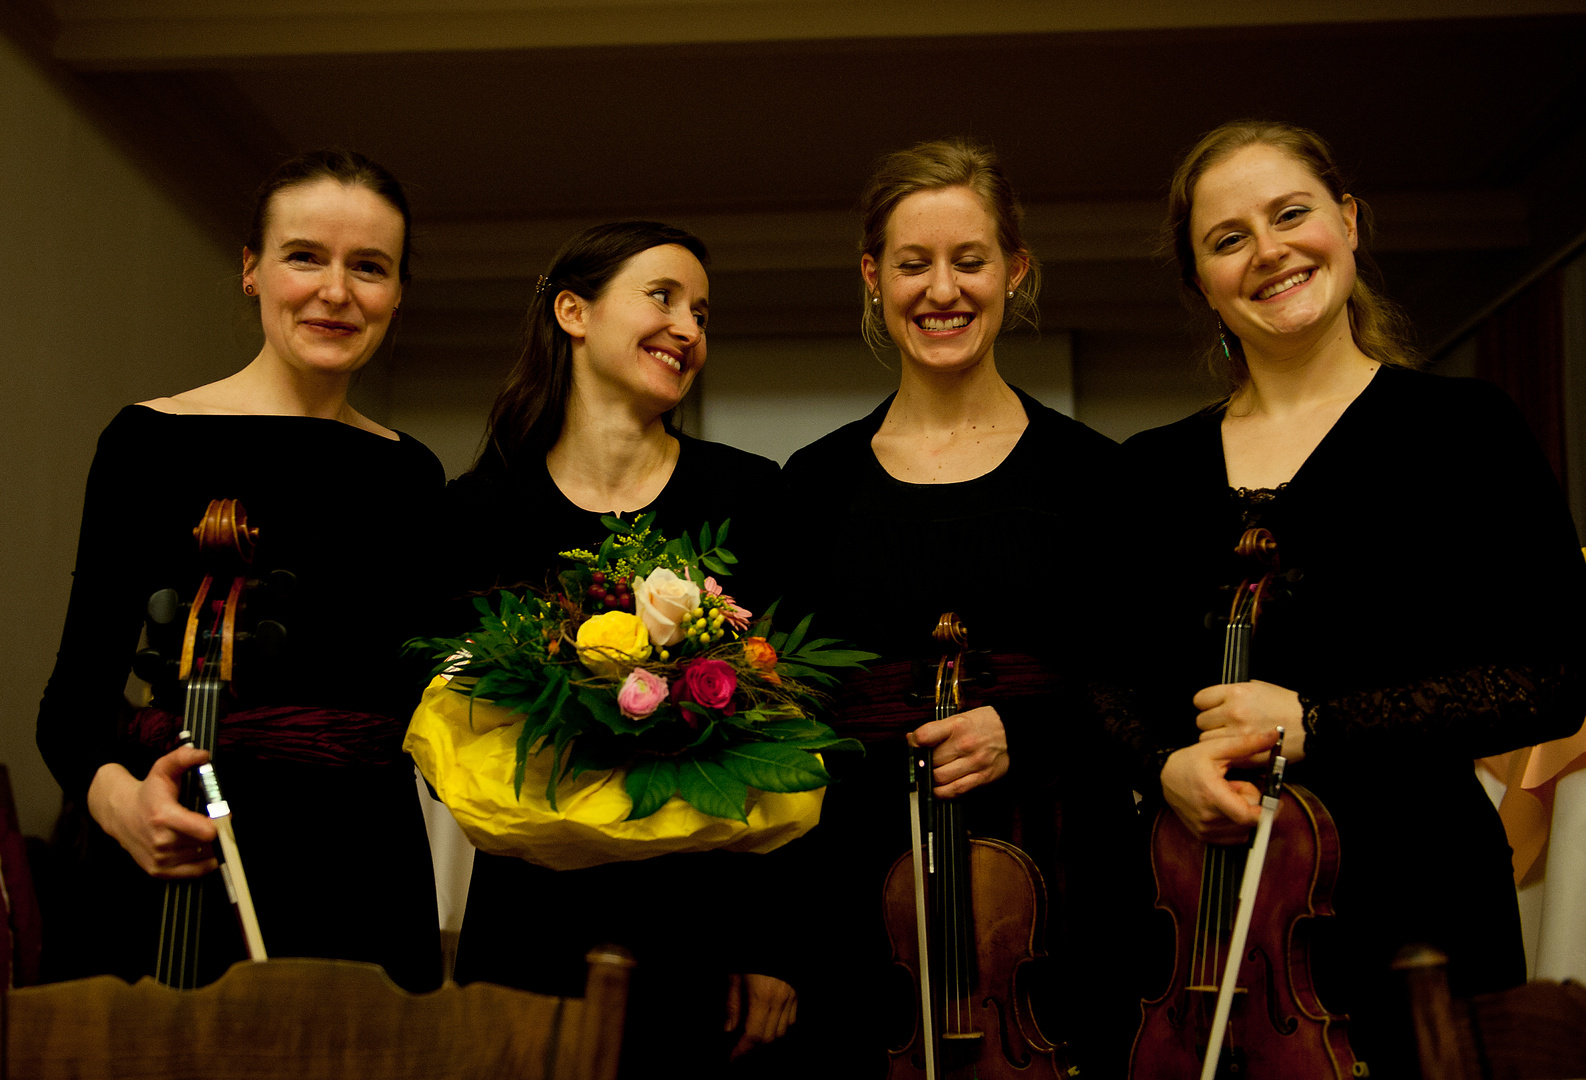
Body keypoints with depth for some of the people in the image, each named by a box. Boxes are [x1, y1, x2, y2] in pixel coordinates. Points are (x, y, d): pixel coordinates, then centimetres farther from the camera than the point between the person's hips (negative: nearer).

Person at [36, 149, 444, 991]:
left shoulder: (411, 473, 8)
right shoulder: (153, 441, -4)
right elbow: (75, 698, -7)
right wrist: (116, 795, -25)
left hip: (373, 881, 4)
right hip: (200, 878, -4)